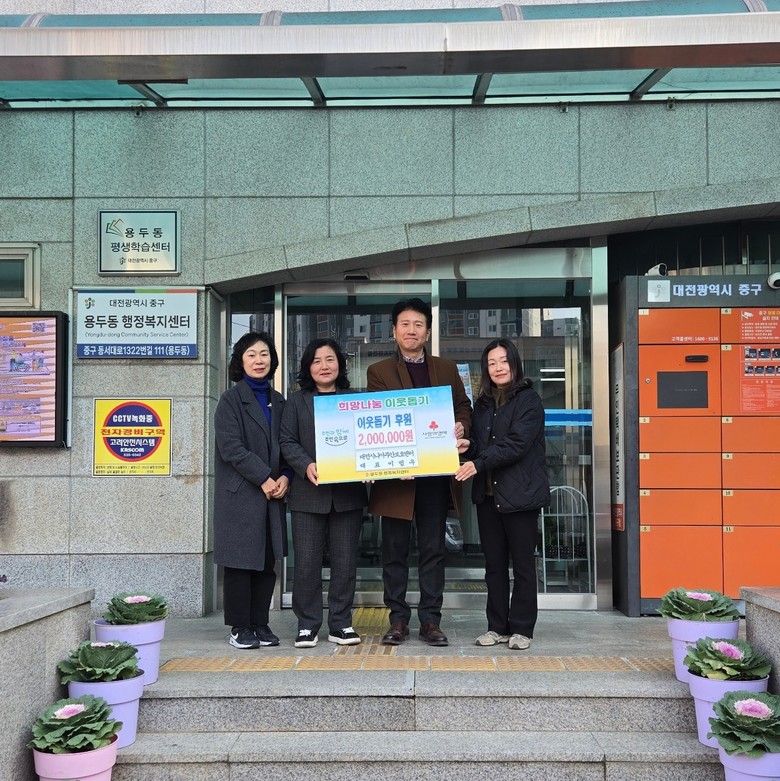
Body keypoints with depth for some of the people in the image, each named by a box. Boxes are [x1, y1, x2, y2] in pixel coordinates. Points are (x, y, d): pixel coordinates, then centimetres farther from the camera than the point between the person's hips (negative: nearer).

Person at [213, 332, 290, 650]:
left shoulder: (278, 402, 16)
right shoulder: (231, 400, -2)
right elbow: (230, 447, -11)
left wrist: (285, 477, -4)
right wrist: (264, 478, -15)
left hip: (272, 494, 5)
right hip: (239, 493, -5)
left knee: (267, 562, 7)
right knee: (240, 561, -2)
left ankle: (260, 624, 16)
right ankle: (240, 627, 7)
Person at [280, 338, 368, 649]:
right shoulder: (297, 401, 10)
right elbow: (288, 442, 2)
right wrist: (306, 466, -16)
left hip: (348, 492, 1)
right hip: (309, 493, -1)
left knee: (345, 561, 4)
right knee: (307, 561, -1)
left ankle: (340, 623, 15)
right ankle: (307, 625, 10)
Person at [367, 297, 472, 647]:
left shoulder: (447, 369, 15)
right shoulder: (379, 371, 5)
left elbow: (463, 406, 15)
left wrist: (460, 427, -9)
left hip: (436, 473, 2)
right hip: (396, 473, -2)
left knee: (433, 550, 6)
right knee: (394, 551, 4)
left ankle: (430, 620, 12)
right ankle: (398, 619, 13)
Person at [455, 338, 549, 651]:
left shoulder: (528, 400, -6)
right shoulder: (482, 403, 14)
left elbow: (516, 444, -16)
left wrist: (478, 464, -21)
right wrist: (468, 446, -3)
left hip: (519, 493, -6)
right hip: (488, 493, 6)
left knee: (522, 562, 1)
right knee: (494, 563, 10)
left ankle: (521, 628, 10)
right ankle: (498, 626, 18)